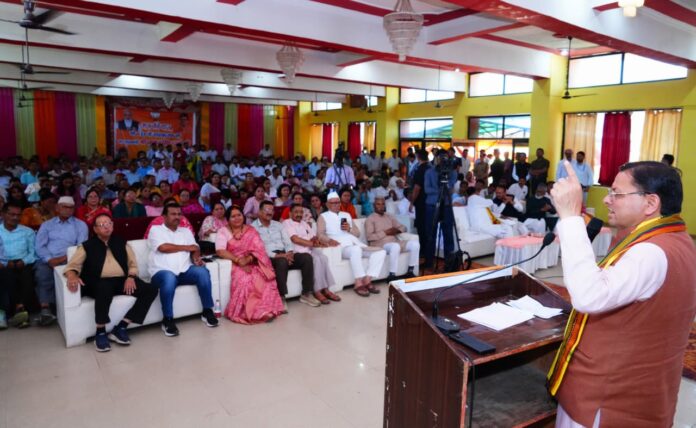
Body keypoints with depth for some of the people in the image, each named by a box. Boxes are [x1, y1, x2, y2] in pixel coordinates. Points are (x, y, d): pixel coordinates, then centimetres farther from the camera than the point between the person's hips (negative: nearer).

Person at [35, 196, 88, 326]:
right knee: (42, 273, -32)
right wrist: (50, 259, -11)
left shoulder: (80, 225, 14)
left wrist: (65, 258, -13)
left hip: (69, 260, -1)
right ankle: (45, 309, -34)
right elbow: (39, 246, 7)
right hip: (48, 260, 2)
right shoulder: (47, 225, 20)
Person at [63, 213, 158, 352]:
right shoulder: (87, 246, 12)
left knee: (150, 290, -21)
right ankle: (100, 333, -21)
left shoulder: (121, 242, 19)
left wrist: (131, 277, -6)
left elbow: (133, 263, 16)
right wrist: (72, 276, -23)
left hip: (122, 281, 4)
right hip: (99, 283, -3)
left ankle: (120, 328, -19)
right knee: (105, 288, -41)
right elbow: (72, 265, 2)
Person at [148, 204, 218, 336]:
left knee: (202, 271, -26)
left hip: (184, 270, 4)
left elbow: (195, 248, 14)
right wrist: (187, 247, 1)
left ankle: (207, 311, -11)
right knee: (169, 278, -39)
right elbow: (163, 247, -9)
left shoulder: (186, 231, 24)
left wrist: (196, 258, -10)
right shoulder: (156, 230, 8)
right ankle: (168, 320, -24)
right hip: (162, 271, -4)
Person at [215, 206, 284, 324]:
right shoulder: (223, 232, 4)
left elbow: (259, 249, 0)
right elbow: (220, 251, -11)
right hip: (235, 264, -2)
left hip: (253, 263, 2)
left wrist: (248, 259, -19)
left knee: (263, 278, -29)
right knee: (244, 279, -35)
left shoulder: (251, 230, 11)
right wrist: (238, 260, -22)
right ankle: (245, 312, -24)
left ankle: (264, 310, -23)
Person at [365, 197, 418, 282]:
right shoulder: (370, 219, 2)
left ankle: (410, 272, -7)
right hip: (380, 245, -7)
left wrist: (397, 230, -1)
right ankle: (392, 276, -30)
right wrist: (385, 232, -14)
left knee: (415, 244, -14)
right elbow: (369, 237, -11)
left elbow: (403, 227, 22)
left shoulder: (389, 216, 22)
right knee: (395, 246, -39)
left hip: (395, 242, 7)